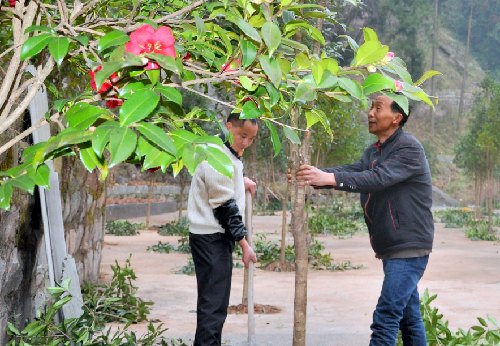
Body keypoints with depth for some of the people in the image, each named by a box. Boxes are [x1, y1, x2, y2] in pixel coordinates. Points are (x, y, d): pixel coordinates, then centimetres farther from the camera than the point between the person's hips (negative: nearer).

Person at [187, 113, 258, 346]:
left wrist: (240, 180, 25)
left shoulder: (229, 155, 13)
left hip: (217, 237, 10)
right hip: (212, 238, -10)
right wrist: (244, 243, -15)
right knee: (213, 304, -13)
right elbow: (225, 206, -19)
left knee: (215, 302, 16)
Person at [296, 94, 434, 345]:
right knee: (409, 317, 16)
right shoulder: (374, 152, 15)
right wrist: (316, 175, -18)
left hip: (409, 247, -9)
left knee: (386, 318, -14)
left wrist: (329, 178, -34)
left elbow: (379, 178, -27)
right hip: (391, 248, 9)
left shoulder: (409, 148, -13)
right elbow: (352, 171, -1)